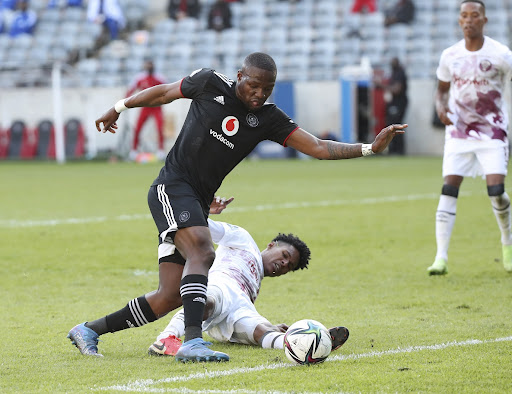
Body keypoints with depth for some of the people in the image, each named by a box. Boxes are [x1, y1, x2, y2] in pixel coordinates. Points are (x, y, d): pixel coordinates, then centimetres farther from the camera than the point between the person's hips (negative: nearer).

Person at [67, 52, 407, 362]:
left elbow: (319, 148, -2)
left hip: (197, 205, 5)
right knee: (203, 251, -31)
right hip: (172, 187, -5)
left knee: (171, 298, -2)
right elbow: (164, 93, 12)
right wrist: (120, 107, 22)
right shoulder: (210, 84, -4)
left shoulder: (268, 119, 3)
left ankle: (89, 331, 11)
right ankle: (193, 342, -41)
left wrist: (370, 148, -12)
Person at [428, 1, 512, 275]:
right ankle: (441, 257, -10)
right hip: (459, 132, 2)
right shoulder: (450, 56, 2)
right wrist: (441, 108, -5)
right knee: (448, 190, -10)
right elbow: (442, 88, 17)